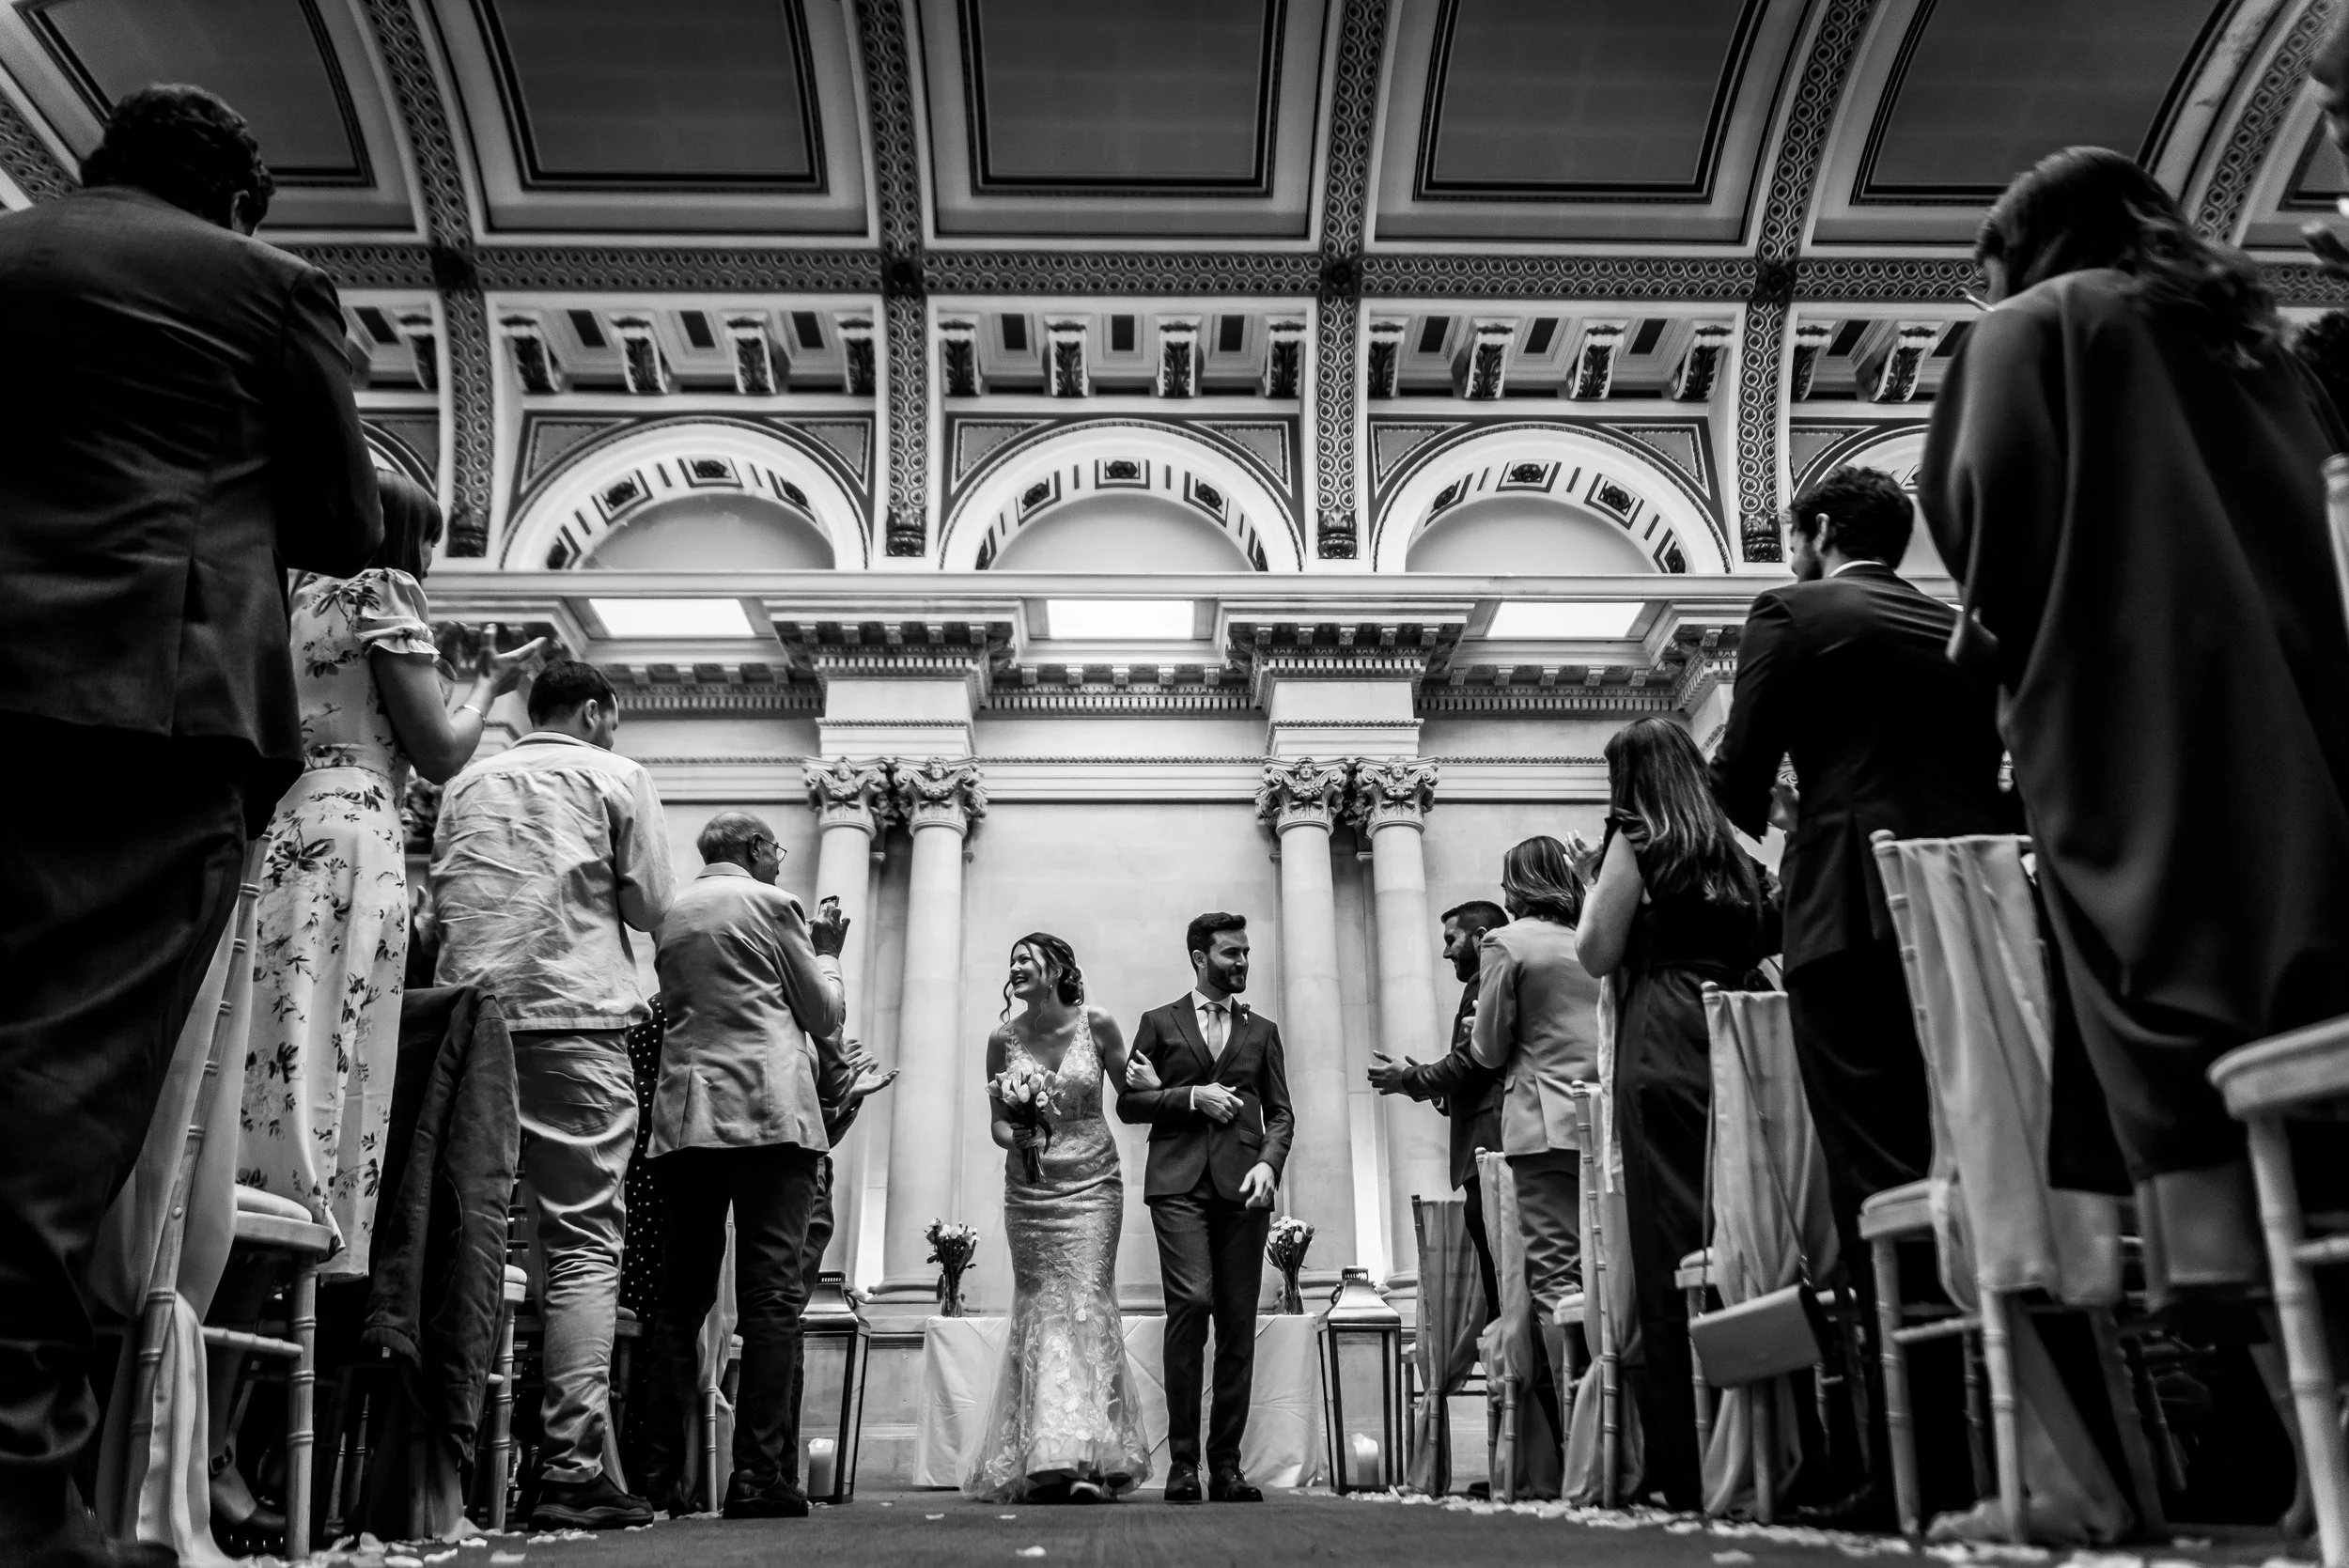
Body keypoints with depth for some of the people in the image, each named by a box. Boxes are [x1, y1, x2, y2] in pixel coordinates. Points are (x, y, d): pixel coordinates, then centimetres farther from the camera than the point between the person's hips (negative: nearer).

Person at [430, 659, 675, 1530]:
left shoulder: (466, 782, 17)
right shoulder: (615, 776, 6)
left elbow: (440, 901, 18)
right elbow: (649, 906, 2)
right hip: (574, 1017, -4)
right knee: (584, 1241, -4)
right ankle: (571, 1469, -9)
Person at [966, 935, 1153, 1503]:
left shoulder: (1097, 1024, -4)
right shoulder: (1003, 1038, 1)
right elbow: (997, 1121, 8)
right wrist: (1015, 1140, -13)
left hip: (1091, 1184, -2)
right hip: (1029, 1188, 2)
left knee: (1085, 1302, -10)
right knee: (1040, 1309, 1)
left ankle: (1087, 1461, -11)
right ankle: (1041, 1462, 6)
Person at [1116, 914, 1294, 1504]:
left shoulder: (1262, 1030, 19)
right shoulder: (1160, 1023, 13)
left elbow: (1281, 1112, 15)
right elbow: (1128, 1102, 8)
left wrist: (1269, 1163, -4)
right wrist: (1191, 1096, -5)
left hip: (1242, 1186, 3)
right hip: (1179, 1182, -2)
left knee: (1238, 1324, -1)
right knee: (1192, 1303, -16)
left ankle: (1226, 1462, 6)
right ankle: (1182, 1460, -7)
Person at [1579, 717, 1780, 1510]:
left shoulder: (1637, 840, 2)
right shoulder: (1739, 846, 17)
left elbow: (1597, 952, -2)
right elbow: (1769, 942, 21)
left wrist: (1599, 885, 13)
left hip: (1665, 1050, -6)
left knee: (1677, 1246, -6)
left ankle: (1691, 1464, -5)